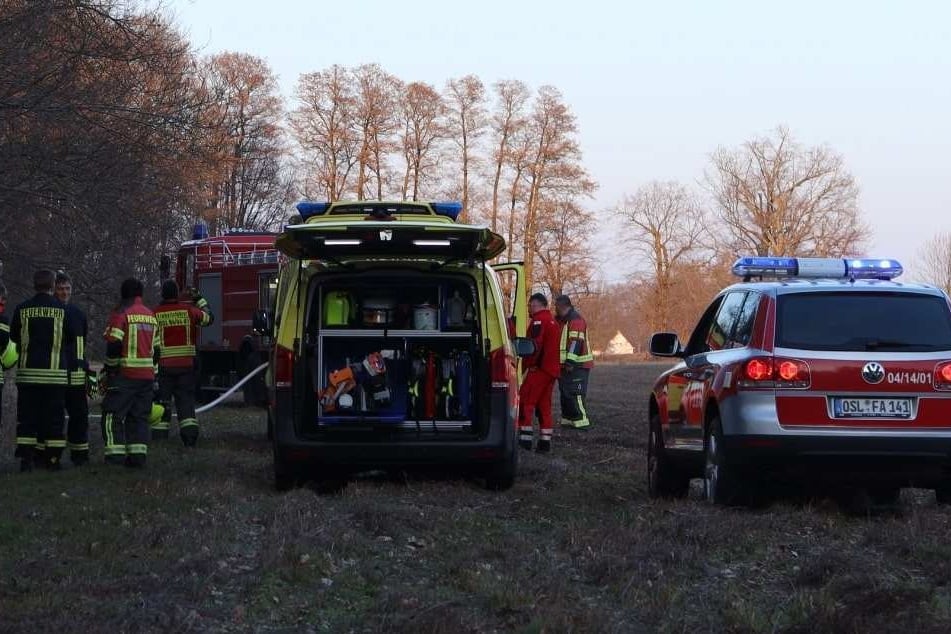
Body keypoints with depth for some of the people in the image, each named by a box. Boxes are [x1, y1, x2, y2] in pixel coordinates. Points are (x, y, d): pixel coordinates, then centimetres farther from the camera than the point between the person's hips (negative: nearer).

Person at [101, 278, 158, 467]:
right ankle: (138, 455, 5)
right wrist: (154, 375, 23)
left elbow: (114, 344, -14)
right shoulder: (151, 316, 16)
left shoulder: (121, 313, -7)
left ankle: (115, 454, -11)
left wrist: (110, 368, -3)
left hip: (125, 374, -7)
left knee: (113, 414, -3)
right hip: (147, 374, 7)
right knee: (139, 416, 10)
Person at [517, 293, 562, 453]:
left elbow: (535, 344, -19)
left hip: (539, 368, -9)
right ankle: (545, 441, 8)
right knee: (544, 405, 11)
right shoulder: (552, 321, 22)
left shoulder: (539, 320, -9)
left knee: (525, 401, -6)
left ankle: (525, 438, -11)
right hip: (552, 370, 9)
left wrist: (528, 364, -11)